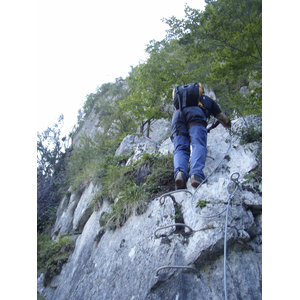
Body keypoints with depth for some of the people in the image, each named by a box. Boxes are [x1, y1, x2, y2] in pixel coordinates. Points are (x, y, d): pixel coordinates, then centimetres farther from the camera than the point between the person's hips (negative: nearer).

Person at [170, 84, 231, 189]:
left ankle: (179, 173, -38)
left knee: (180, 148, -8)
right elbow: (224, 120, 41)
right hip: (196, 113, -3)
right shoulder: (207, 100, 39)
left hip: (178, 114, 3)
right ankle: (196, 174, -44)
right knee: (198, 145, -17)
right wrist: (228, 124, 66)